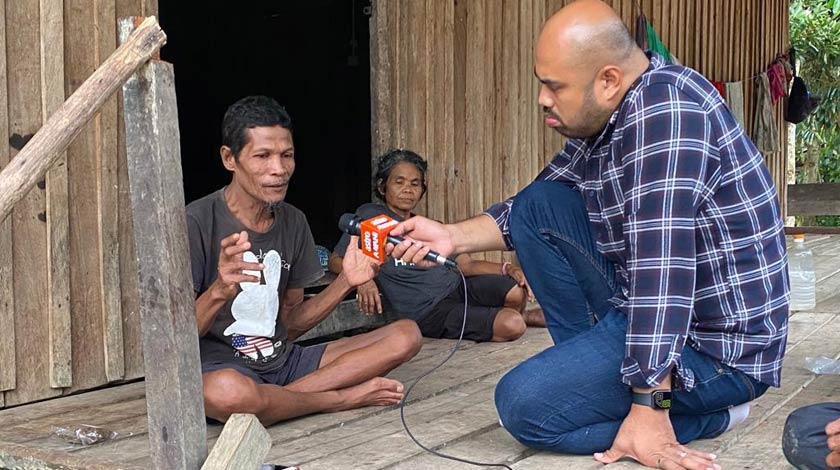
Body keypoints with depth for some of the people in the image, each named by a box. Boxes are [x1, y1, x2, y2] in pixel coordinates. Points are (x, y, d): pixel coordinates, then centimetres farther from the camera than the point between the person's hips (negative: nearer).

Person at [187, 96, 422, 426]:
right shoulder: (197, 223, -12)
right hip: (219, 366, -6)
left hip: (282, 360, 7)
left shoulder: (293, 222, 9)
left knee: (406, 336, -4)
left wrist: (346, 283, -4)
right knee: (227, 392, -44)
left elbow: (290, 324, 12)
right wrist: (219, 291, -33)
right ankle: (341, 398, -13)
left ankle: (284, 398, -16)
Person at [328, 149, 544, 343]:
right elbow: (336, 260, 1)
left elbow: (468, 265, 16)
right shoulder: (370, 216, 5)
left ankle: (519, 315, 9)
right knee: (511, 326, -27)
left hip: (457, 288, 6)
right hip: (427, 312, -6)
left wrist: (508, 269, -2)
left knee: (516, 292, -26)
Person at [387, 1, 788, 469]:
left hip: (714, 342, -9)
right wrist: (453, 237, 3)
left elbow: (663, 270, -31)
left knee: (524, 404, -18)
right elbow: (534, 211, 18)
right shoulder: (605, 116, 4)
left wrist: (648, 409, -30)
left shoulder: (664, 113, -25)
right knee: (537, 205, 5)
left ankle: (709, 411, -3)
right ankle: (593, 364, 7)